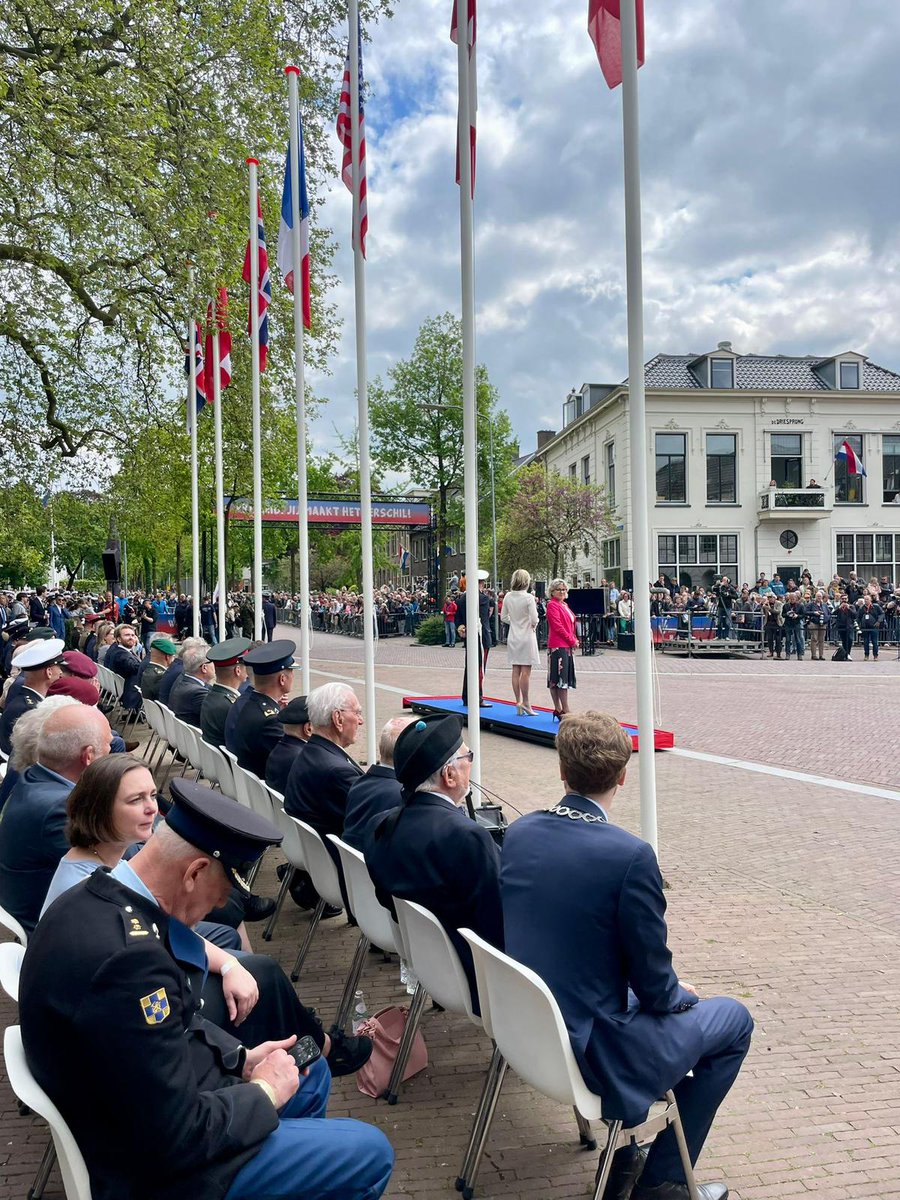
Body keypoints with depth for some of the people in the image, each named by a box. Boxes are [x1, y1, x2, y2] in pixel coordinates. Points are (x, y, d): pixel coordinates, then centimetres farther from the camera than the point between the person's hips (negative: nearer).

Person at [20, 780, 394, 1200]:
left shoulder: (97, 899, -5)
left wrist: (240, 1058, 1)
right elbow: (178, 1136, -29)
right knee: (368, 1152, -2)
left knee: (311, 1074, 24)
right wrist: (265, 1092, -14)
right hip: (154, 1165, -9)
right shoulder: (127, 957, -36)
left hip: (146, 1109, 9)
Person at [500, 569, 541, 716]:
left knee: (516, 671, 8)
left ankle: (518, 702, 13)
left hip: (513, 637, 5)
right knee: (526, 671, -2)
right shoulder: (528, 598, -15)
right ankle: (525, 702, -1)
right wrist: (533, 624, 5)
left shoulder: (507, 597, 1)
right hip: (527, 636, -5)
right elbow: (534, 619, -16)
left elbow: (503, 617, 8)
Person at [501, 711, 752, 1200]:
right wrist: (678, 994, 8)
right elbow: (654, 985, -16)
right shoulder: (630, 856, -25)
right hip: (592, 1053, -7)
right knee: (733, 1019, 14)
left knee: (655, 999, 30)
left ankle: (621, 1160, 34)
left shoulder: (518, 832, -5)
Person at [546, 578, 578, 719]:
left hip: (567, 646, 9)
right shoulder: (552, 605, -10)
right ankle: (565, 711, -8)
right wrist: (572, 640, -12)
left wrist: (574, 640, 7)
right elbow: (557, 627, -16)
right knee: (561, 678, -8)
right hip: (558, 646, -9)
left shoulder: (564, 605, 18)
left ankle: (558, 709, 16)